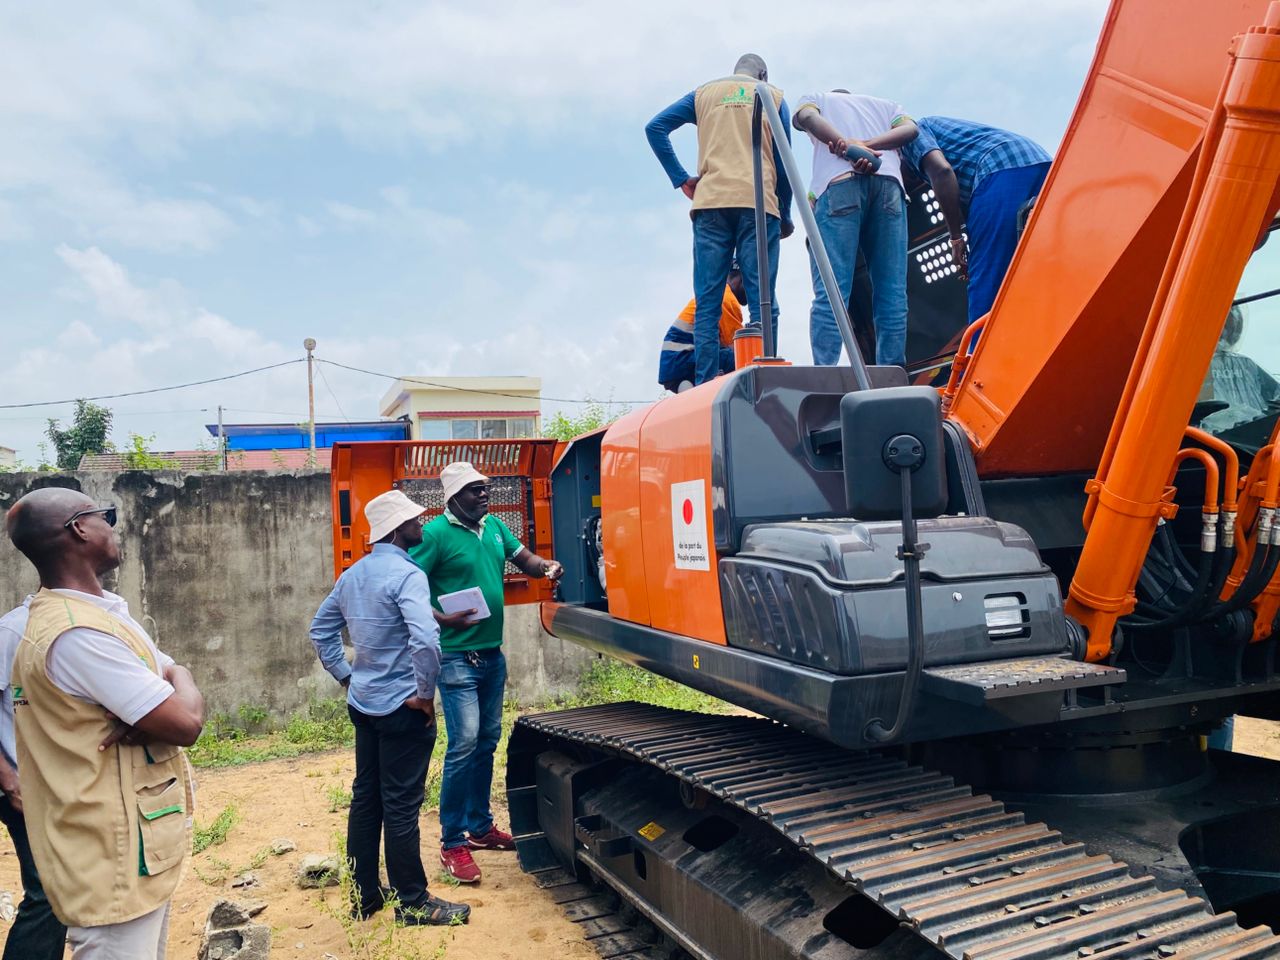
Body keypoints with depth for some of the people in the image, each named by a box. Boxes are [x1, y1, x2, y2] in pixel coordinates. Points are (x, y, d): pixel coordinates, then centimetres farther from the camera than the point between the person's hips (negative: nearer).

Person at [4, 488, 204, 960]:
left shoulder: (101, 611, 9)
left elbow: (173, 681, 10)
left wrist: (152, 710, -13)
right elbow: (185, 723, -26)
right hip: (116, 860, -10)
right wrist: (179, 679, -4)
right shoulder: (77, 634, -25)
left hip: (132, 849, 10)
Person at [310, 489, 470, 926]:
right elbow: (425, 639, -33)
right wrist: (426, 693, -20)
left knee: (365, 798, 16)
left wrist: (346, 676, 17)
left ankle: (364, 894, 28)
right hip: (401, 708, -9)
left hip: (363, 703, 9)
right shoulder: (406, 575, -19)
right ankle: (413, 903, 13)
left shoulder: (352, 574, 9)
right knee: (401, 807, 1)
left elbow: (321, 629, 18)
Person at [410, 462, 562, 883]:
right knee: (464, 744, -10)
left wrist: (546, 566, -4)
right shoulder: (436, 533, -12)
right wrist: (443, 620, -25)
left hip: (492, 654, 8)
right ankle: (453, 843, 3)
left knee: (488, 741, 14)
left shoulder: (494, 526, 9)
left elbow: (523, 557, 18)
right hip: (457, 657, -7)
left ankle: (481, 826, 28)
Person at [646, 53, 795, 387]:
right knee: (763, 303, -4)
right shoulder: (774, 96, 18)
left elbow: (655, 128, 10)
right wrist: (785, 217, 17)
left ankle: (705, 388, -10)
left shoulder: (704, 93, 21)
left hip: (711, 203, 1)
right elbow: (783, 162, 12)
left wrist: (681, 179, 9)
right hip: (759, 203, -1)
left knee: (707, 303, -3)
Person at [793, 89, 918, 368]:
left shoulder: (816, 98, 31)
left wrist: (851, 148, -6)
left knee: (831, 293, -12)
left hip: (839, 182, -2)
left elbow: (808, 117, 6)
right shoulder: (885, 104, 37)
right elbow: (909, 128, 16)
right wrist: (867, 145, 3)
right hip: (888, 183, 3)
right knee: (892, 295, -1)